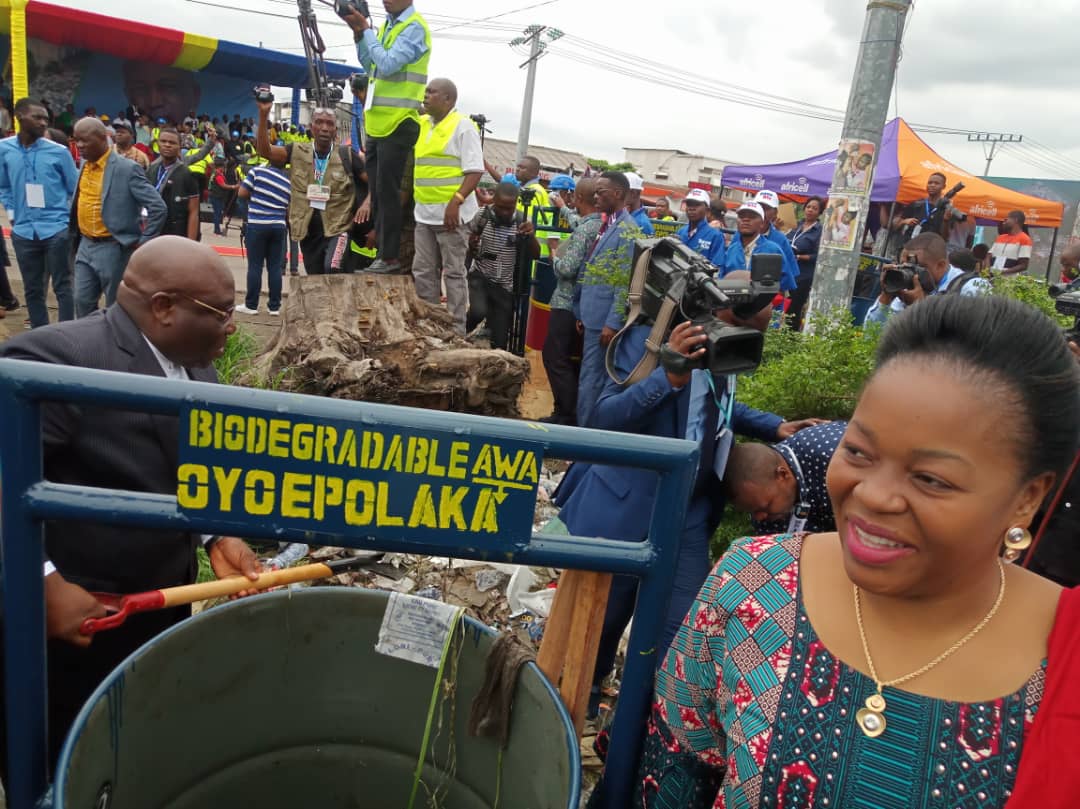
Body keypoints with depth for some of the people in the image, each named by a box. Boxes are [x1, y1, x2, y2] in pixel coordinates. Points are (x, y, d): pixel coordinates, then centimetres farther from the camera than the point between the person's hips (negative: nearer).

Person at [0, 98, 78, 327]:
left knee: (62, 287, 2)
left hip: (56, 229, -3)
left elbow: (74, 190, 4)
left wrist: (71, 219, -1)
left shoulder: (59, 152, -4)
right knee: (32, 290, 11)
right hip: (24, 231, 3)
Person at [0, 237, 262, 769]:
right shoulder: (53, 360, -25)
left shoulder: (193, 364, 2)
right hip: (69, 629, -7)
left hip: (162, 612, 7)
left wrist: (215, 536, -2)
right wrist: (43, 583, -27)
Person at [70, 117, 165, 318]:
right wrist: (76, 236, 15)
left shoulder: (127, 169, -15)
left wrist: (143, 242, -15)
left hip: (113, 248, -7)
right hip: (85, 246, 7)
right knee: (82, 302, 11)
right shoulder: (84, 165, 8)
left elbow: (158, 207, -18)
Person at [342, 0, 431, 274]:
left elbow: (387, 65, -19)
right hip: (378, 122, 9)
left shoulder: (415, 27, -9)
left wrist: (366, 29, -11)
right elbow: (370, 65, 21)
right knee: (377, 192, 10)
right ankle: (382, 253, 16)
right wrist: (358, 33, 8)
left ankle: (391, 258, -2)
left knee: (387, 191, -8)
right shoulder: (388, 24, 17)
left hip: (398, 124, -9)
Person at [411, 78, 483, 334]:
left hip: (451, 213, -7)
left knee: (453, 273, -1)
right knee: (423, 272, 10)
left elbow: (475, 171, -14)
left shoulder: (463, 126, -7)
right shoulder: (419, 124, 14)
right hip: (424, 213, 7)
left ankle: (457, 330, 5)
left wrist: (455, 202, -23)